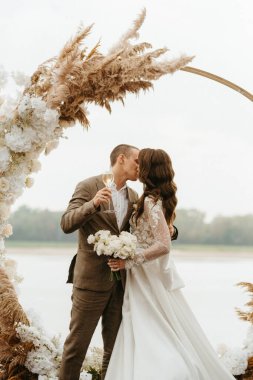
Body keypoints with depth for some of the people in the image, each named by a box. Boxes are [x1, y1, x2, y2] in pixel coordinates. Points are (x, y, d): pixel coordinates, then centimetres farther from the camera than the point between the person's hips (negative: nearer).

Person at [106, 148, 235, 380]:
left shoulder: (151, 200, -18)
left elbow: (163, 245, -26)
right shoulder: (161, 198, 9)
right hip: (154, 273, 9)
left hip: (148, 276, -9)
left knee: (152, 340, -4)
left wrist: (128, 261, -22)